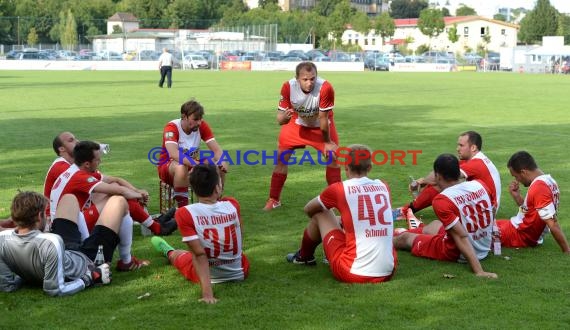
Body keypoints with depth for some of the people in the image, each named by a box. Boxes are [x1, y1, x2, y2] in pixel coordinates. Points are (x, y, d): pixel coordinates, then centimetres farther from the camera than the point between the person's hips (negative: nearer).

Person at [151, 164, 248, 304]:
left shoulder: (184, 213, -25)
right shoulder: (232, 205, -16)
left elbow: (199, 254, -29)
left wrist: (207, 292, -30)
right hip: (240, 273, 2)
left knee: (177, 254, 31)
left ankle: (168, 252, 66)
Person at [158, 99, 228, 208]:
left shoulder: (202, 125, -9)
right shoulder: (172, 127, -22)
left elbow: (217, 149, -10)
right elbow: (174, 154, -38)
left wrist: (220, 161, -34)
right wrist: (200, 165, -47)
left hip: (192, 165, 5)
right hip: (167, 167, -5)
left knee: (220, 166, -18)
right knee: (181, 167, -39)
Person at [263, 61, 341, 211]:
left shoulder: (325, 88, -37)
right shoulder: (288, 87, -30)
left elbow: (323, 118, -26)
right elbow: (280, 119, -25)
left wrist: (327, 142, -14)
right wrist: (283, 117, -49)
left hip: (320, 125, -1)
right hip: (297, 124, 1)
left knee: (332, 156, -9)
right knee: (281, 157, -2)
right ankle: (273, 200, 12)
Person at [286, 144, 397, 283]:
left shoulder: (338, 189, -4)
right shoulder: (383, 187, 7)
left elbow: (308, 209, 17)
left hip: (353, 275, -4)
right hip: (387, 273, 5)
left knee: (320, 215, 16)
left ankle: (303, 257, 41)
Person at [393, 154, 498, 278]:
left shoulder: (441, 200, -25)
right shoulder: (480, 184, -7)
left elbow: (461, 237, -28)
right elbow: (492, 215, 6)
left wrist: (478, 272, -27)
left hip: (457, 254, -6)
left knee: (405, 237, 18)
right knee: (435, 224, 34)